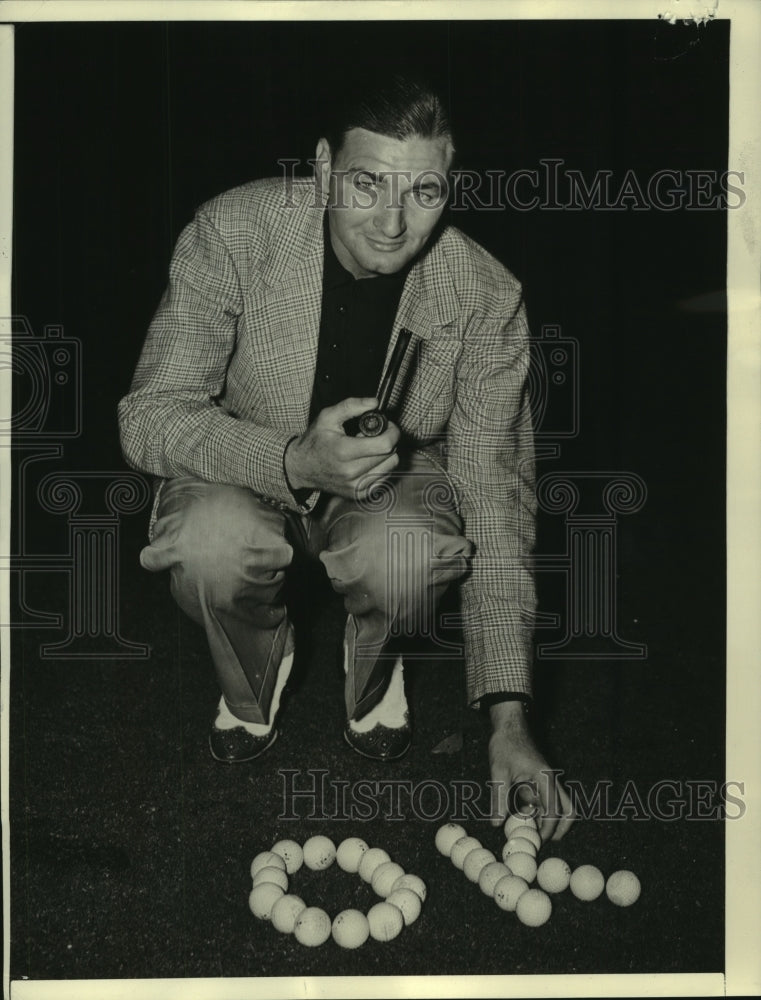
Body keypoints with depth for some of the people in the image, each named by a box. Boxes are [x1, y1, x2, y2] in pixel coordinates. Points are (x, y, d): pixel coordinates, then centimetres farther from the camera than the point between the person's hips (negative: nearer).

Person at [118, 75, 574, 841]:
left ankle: (374, 667, 5)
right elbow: (149, 415, -21)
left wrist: (509, 715, -24)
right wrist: (293, 461, -42)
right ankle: (255, 673, 4)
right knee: (211, 542, -34)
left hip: (396, 479, 0)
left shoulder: (486, 298, -21)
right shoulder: (232, 233, -24)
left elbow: (495, 498, -19)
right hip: (248, 473, 0)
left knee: (408, 556, -35)